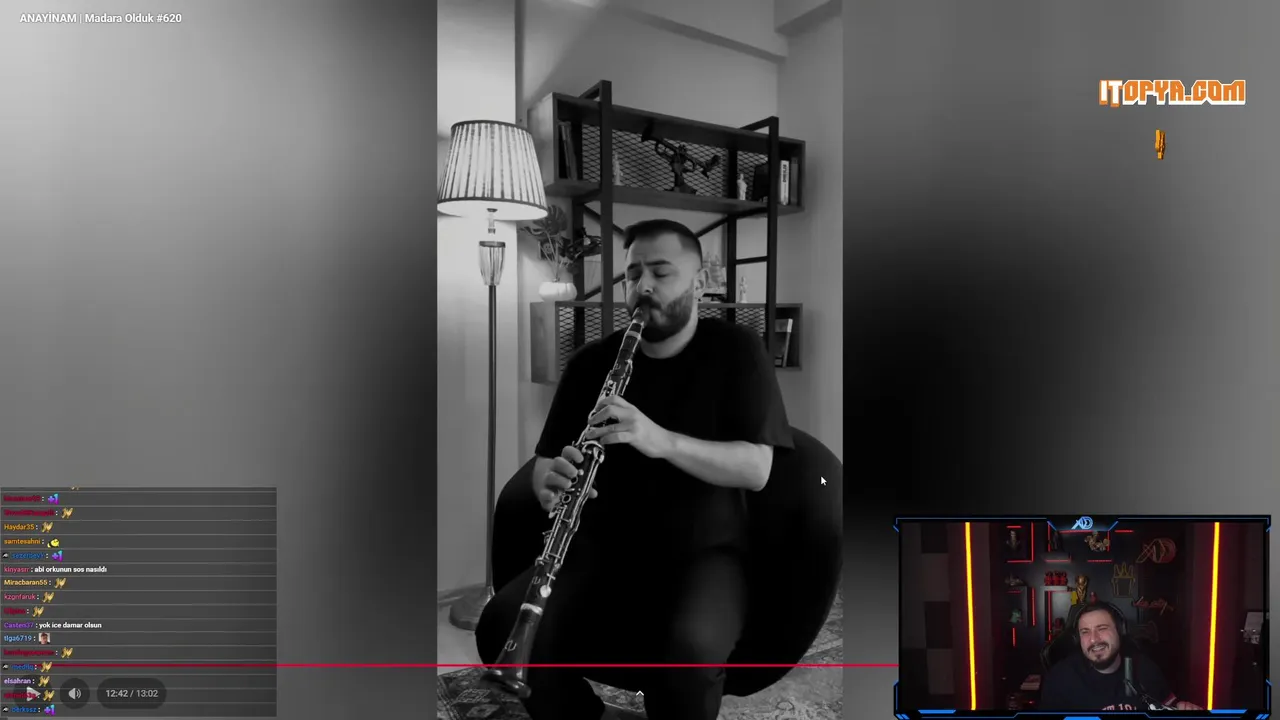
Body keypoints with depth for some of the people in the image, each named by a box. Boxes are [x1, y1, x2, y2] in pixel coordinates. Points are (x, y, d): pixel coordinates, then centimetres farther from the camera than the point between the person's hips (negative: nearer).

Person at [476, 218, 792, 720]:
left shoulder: (736, 350, -4)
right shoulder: (592, 362, 4)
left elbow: (756, 469, -13)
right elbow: (544, 460, 5)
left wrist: (661, 440, -30)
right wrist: (552, 484, -21)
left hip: (703, 550, -3)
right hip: (603, 545, 3)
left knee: (691, 649, -34)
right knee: (503, 625, -21)